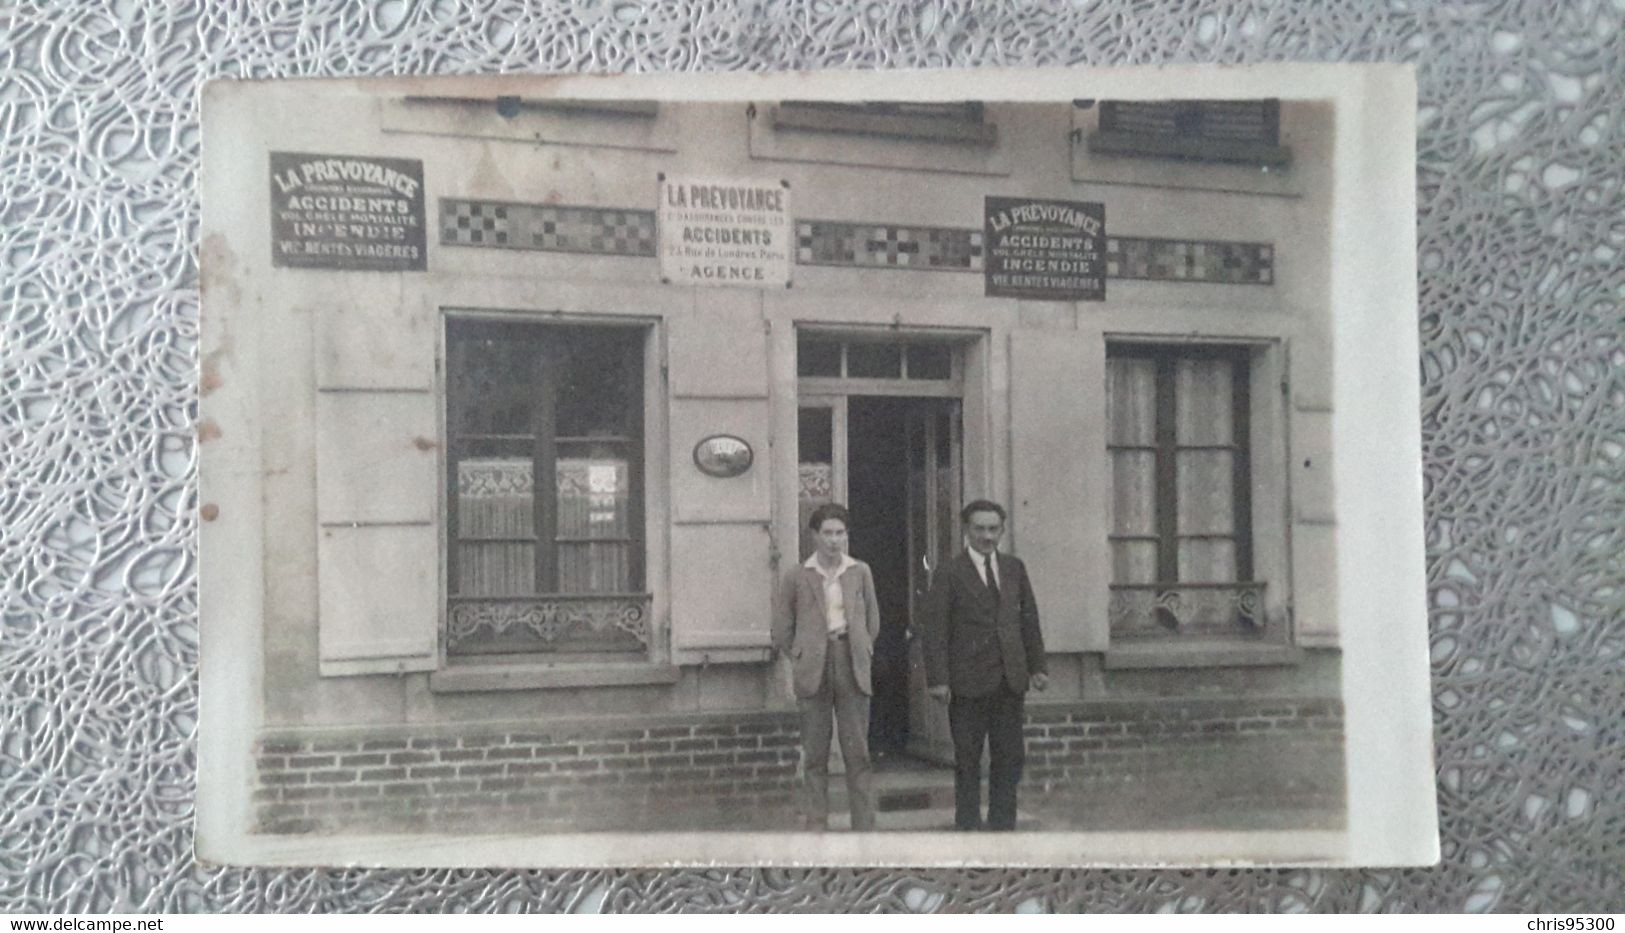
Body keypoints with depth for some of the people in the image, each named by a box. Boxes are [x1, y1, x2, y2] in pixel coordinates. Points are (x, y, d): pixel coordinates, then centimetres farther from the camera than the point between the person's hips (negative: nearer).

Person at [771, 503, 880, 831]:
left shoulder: (860, 572, 8)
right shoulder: (798, 577, 3)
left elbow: (872, 619, 18)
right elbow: (781, 628, 10)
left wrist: (861, 654, 10)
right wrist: (800, 660, 4)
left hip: (852, 668, 1)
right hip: (813, 673, -1)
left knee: (858, 752, 0)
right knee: (815, 754, 3)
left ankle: (864, 826, 6)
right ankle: (815, 826, 11)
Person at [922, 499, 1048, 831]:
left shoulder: (1014, 568, 12)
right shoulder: (950, 574, -3)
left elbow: (1029, 619, 15)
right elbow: (936, 629, -7)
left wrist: (1037, 666, 8)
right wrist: (938, 678, -13)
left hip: (1010, 680, 5)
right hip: (969, 681, -4)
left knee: (1010, 757, 7)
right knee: (968, 759, 4)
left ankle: (1002, 825, 18)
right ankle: (968, 826, 13)